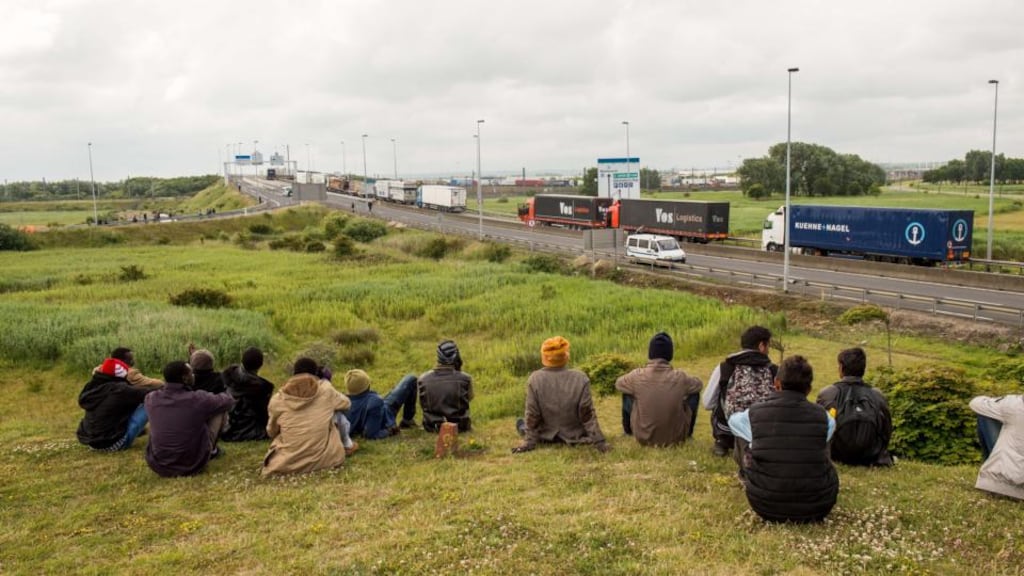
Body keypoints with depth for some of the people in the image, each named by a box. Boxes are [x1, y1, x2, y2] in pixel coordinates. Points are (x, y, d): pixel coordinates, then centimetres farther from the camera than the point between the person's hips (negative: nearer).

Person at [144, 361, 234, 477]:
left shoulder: (150, 399, -7)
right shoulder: (198, 399, -18)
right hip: (191, 466, -4)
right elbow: (228, 400, 1)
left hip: (157, 466, 4)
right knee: (221, 411, 7)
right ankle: (212, 451, 25)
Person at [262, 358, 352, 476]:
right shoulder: (326, 391, -1)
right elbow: (346, 403, 20)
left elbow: (271, 432, 15)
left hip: (288, 463, 2)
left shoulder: (278, 400, 0)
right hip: (324, 460, -1)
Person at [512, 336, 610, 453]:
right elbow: (588, 414, -15)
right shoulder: (580, 379, -19)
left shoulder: (534, 379, -20)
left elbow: (532, 415, -14)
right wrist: (598, 441, -9)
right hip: (574, 436, 0)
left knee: (520, 423, 31)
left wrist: (529, 442, -6)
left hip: (546, 437, 0)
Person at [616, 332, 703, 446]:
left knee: (627, 392, 18)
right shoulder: (680, 377, -15)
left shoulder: (638, 376, -16)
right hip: (675, 437, 0)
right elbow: (698, 384, 8)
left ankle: (628, 431, 40)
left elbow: (618, 383, 6)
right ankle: (688, 432, 38)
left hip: (644, 437, 0)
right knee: (694, 391, 17)